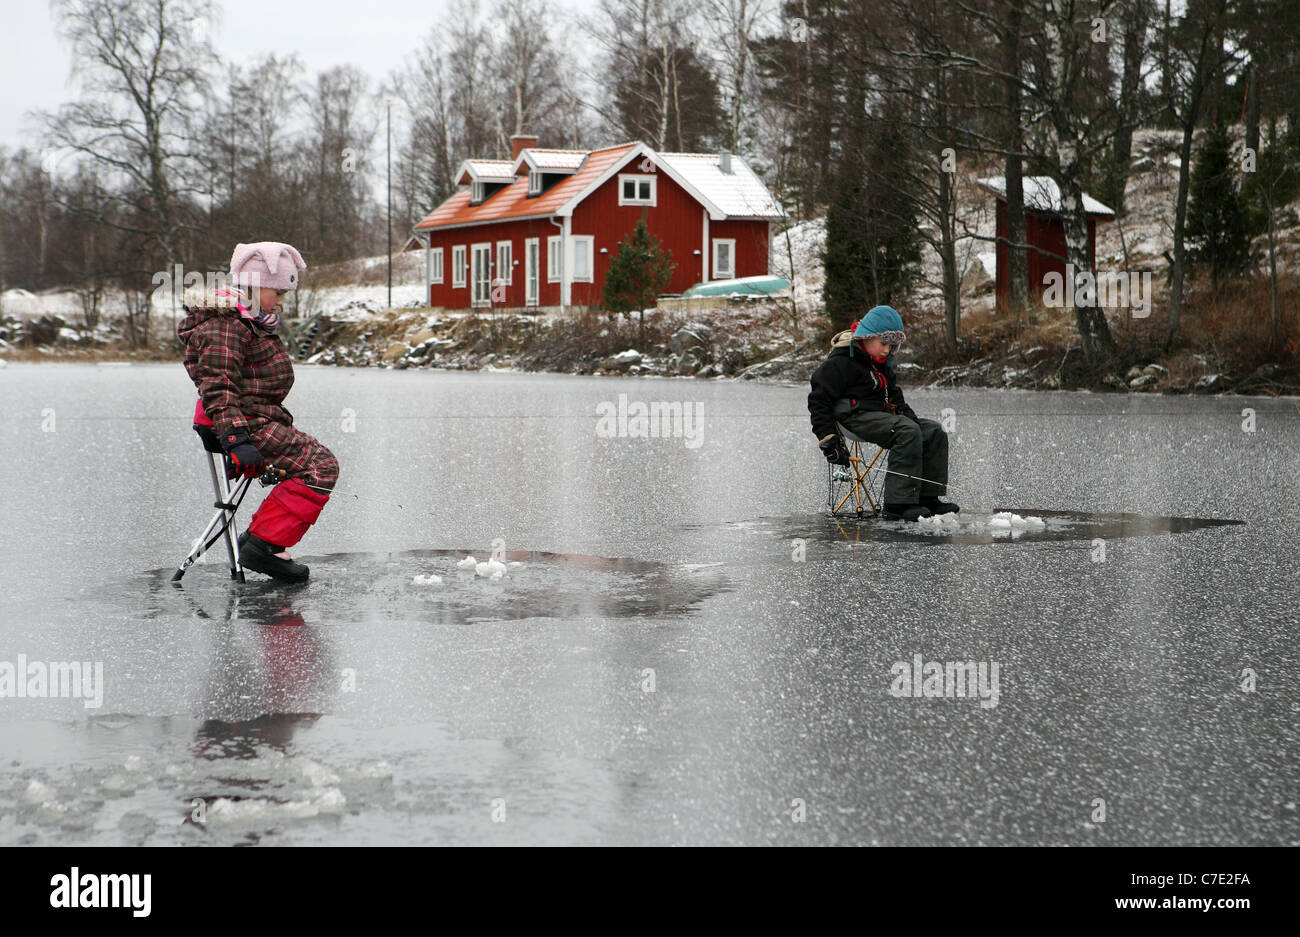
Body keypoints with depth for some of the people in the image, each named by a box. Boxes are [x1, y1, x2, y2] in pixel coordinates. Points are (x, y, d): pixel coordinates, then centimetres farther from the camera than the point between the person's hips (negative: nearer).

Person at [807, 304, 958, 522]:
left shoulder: (882, 363, 20)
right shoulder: (841, 361, -9)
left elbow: (894, 395, 30)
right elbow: (819, 400, -11)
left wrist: (904, 411, 6)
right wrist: (828, 440, -15)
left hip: (882, 414, 9)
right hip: (856, 418, -9)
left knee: (934, 433, -5)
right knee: (908, 432, -31)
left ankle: (927, 498, -7)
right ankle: (898, 503, -36)